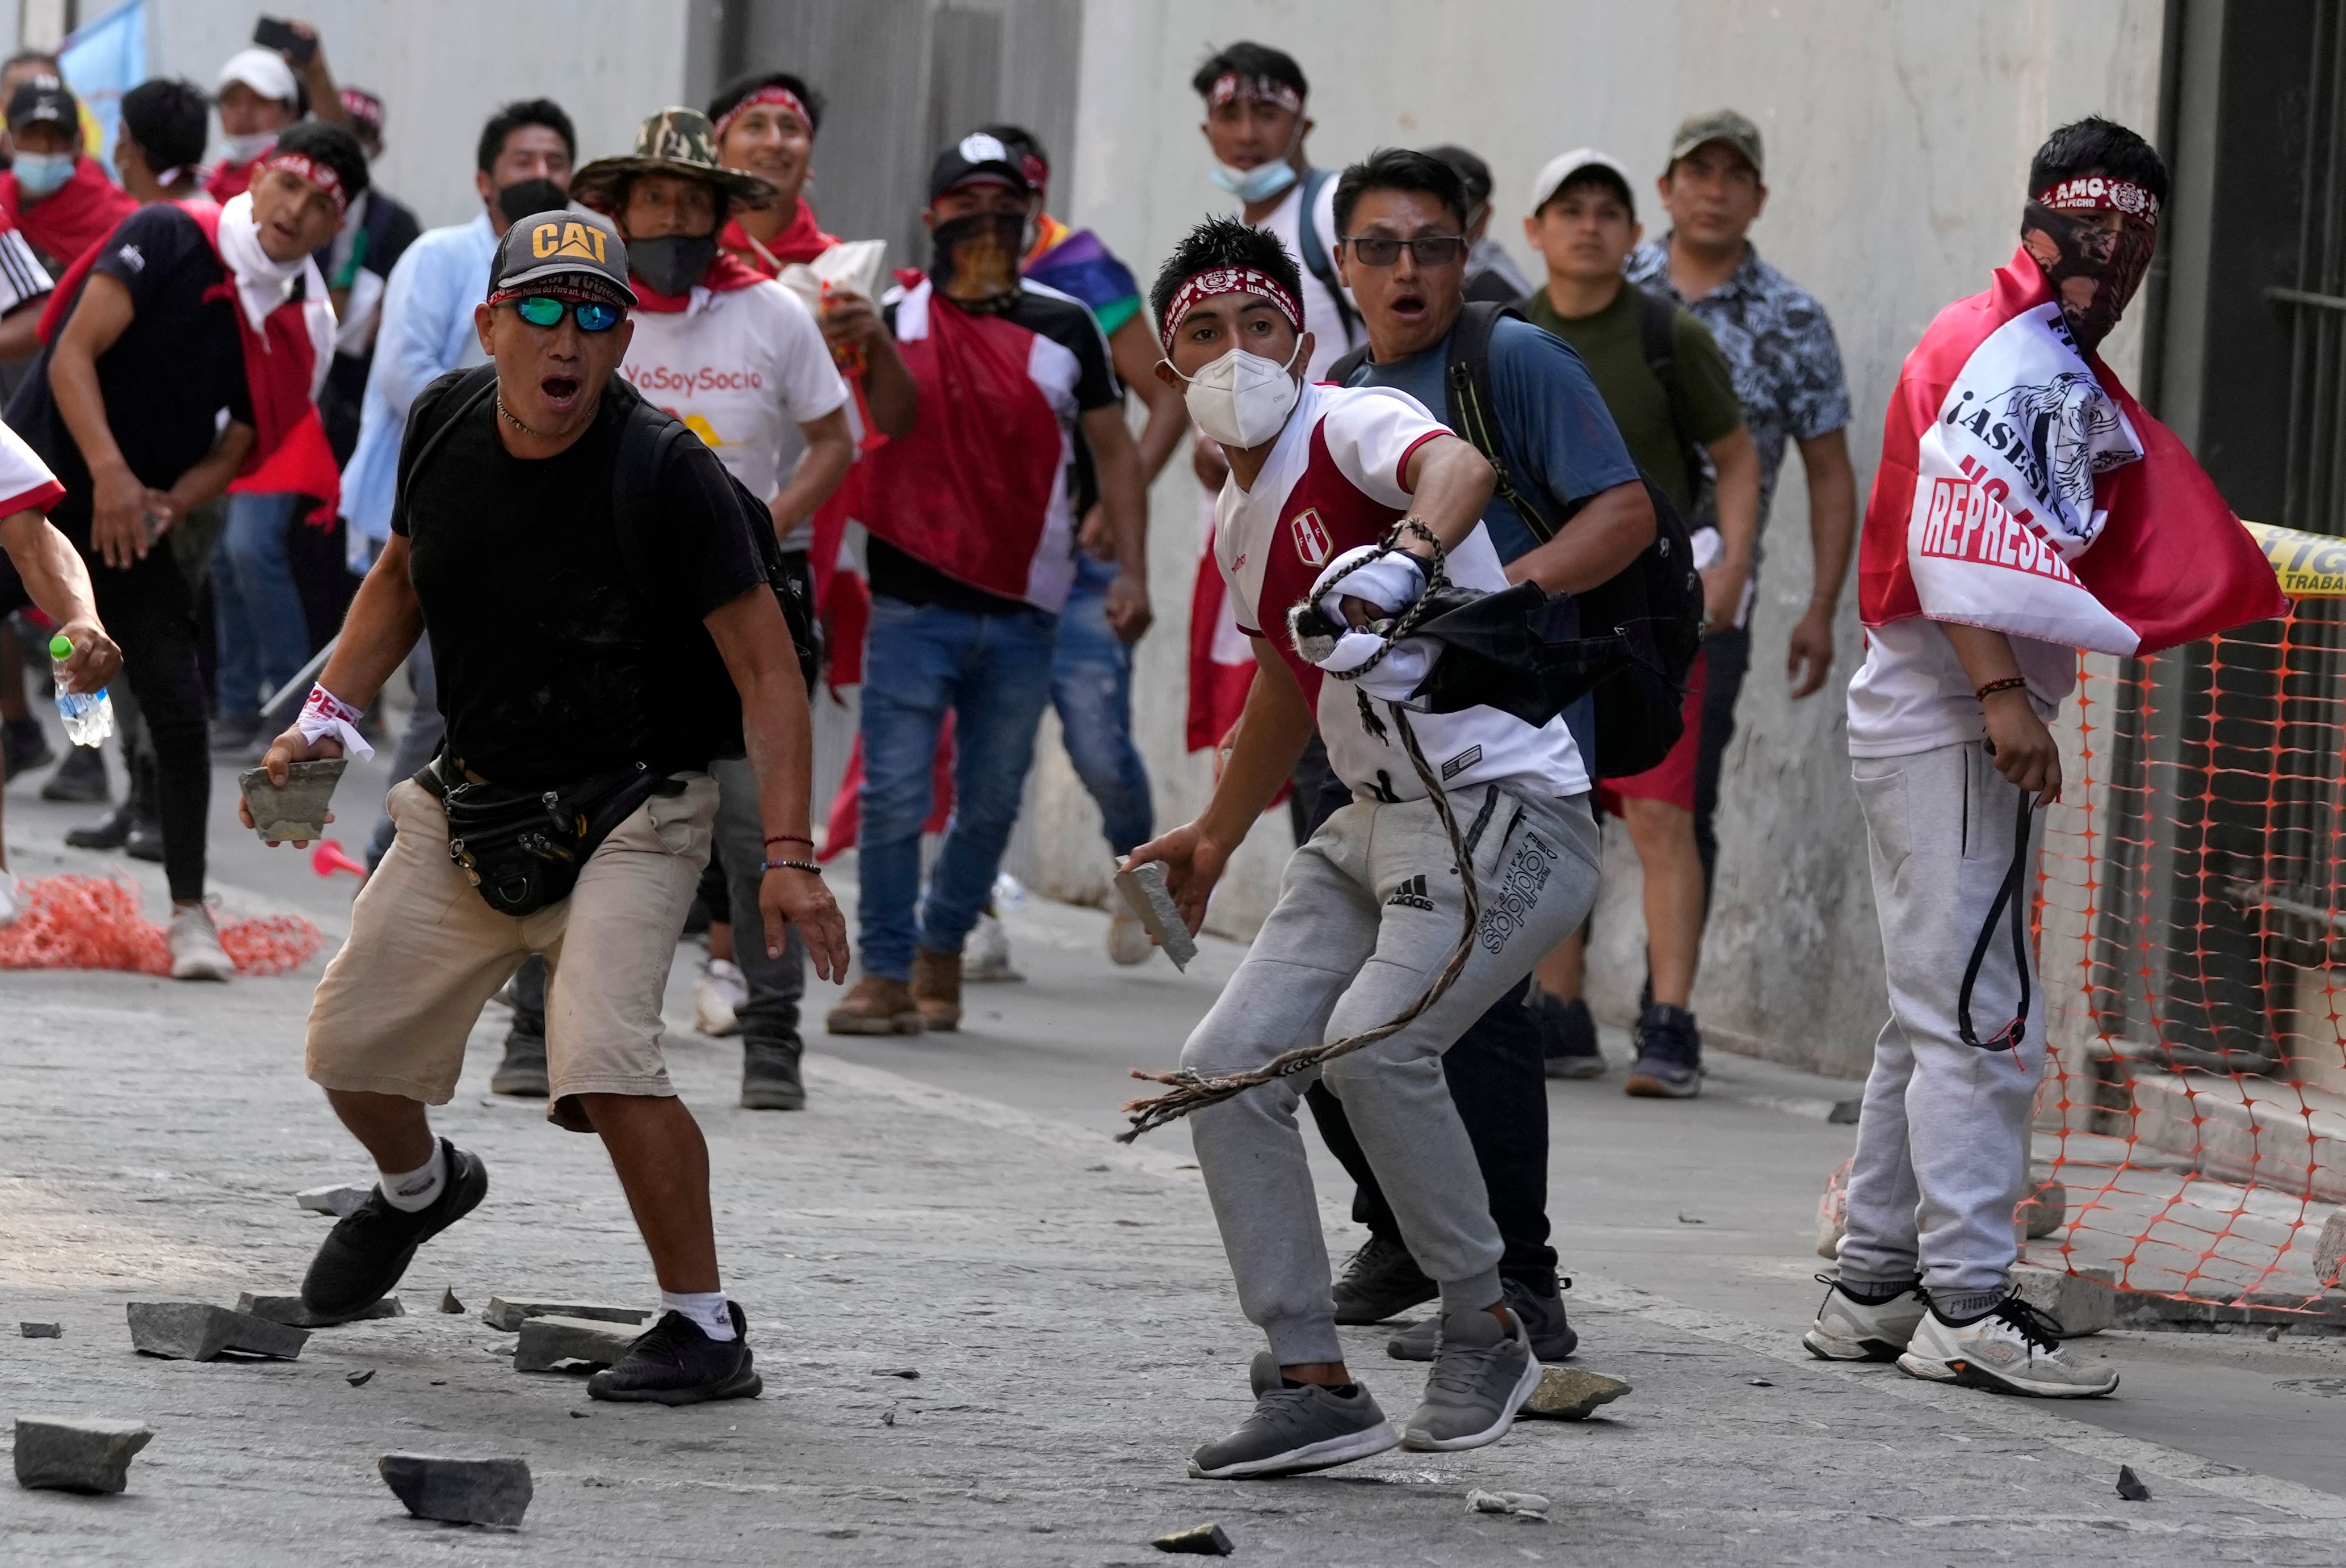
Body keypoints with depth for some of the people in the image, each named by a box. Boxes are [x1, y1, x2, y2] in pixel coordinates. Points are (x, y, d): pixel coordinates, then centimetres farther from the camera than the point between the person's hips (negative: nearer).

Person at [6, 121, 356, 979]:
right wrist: (109, 473, -26)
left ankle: (190, 916, 5)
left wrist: (168, 505, -14)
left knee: (179, 713, -5)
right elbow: (73, 353, -16)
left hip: (137, 518, 4)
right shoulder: (168, 237, -12)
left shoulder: (306, 328, 2)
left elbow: (239, 449, 6)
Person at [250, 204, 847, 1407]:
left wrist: (789, 856, -28)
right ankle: (421, 1185, 47)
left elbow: (765, 665, -20)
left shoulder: (666, 474, -21)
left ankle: (706, 1329, -14)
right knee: (351, 1050, 12)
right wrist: (327, 719, 4)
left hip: (630, 811, -6)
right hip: (470, 799, 6)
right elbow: (404, 574, 16)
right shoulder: (446, 423, -4)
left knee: (602, 1059, -27)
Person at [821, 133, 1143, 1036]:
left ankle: (942, 947, 25)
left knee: (991, 799, 8)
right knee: (895, 795, -7)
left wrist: (1130, 570, 5)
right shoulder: (893, 318, 4)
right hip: (913, 603, -2)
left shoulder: (1063, 327, 8)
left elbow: (1112, 449, 13)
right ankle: (886, 973, 1)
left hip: (1022, 612, 2)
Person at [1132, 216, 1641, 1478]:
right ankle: (1311, 1386, 4)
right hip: (1378, 823, 9)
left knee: (1372, 1040, -28)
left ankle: (1486, 1329, -8)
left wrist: (1405, 554, -56)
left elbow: (1459, 470, -35)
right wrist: (1216, 835, 41)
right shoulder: (1239, 527, 15)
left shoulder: (1353, 427, -11)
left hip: (1511, 808, -9)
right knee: (1227, 1067, -1)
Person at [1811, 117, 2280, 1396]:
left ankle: (1874, 1290, 20)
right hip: (1953, 724, -11)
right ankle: (1966, 1308, -11)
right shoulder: (2015, 355, -13)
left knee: (1937, 1016, 15)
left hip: (1930, 717, 11)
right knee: (1979, 1016, -10)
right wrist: (2004, 694, -28)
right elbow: (1955, 533, -23)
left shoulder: (2056, 366, 20)